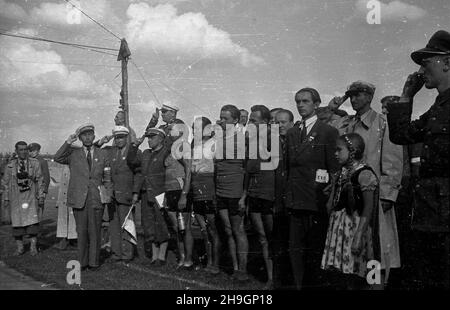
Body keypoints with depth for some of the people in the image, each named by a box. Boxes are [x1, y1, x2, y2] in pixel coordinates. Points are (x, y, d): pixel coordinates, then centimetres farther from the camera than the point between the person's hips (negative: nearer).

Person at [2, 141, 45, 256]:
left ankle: (33, 247, -2)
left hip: (31, 196, -1)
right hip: (16, 198, 1)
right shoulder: (10, 166, 7)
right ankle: (20, 248, 11)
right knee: (17, 222, 1)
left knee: (33, 220, -10)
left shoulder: (35, 163, 3)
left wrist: (41, 197, -1)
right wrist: (6, 199, 6)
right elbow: (5, 183, 11)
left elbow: (40, 181, 4)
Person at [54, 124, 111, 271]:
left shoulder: (102, 155, 10)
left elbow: (107, 178, 13)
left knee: (95, 231, 3)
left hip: (96, 199, 0)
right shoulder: (73, 154, 7)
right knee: (81, 231, 5)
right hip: (79, 198, 0)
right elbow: (57, 158, -10)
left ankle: (94, 262, 13)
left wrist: (107, 194, 2)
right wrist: (68, 143, -15)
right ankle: (82, 261, 16)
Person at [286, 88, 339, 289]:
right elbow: (289, 165, 13)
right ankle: (299, 285, 20)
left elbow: (334, 168, -4)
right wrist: (288, 194, 5)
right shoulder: (291, 133, 15)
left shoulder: (328, 132, -1)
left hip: (317, 200, -5)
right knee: (295, 249, 8)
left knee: (316, 249, 3)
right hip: (295, 200, 5)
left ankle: (317, 283, 17)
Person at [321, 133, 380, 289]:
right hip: (339, 229, 7)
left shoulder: (364, 174, -12)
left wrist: (359, 236, -21)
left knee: (354, 281, -2)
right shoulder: (341, 174, 11)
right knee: (342, 276, 12)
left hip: (355, 227, -7)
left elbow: (368, 209, -16)